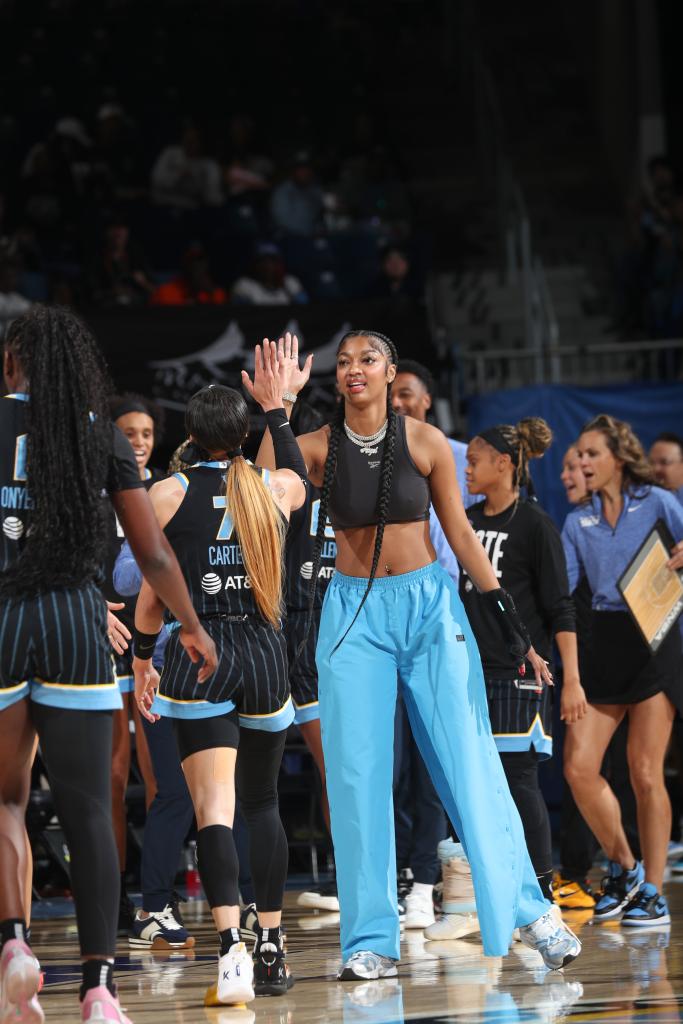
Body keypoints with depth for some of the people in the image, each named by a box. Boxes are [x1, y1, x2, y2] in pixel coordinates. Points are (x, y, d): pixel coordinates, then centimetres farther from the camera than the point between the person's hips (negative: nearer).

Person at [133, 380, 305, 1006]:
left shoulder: (169, 494, -3)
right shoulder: (278, 488, 4)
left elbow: (152, 594, 2)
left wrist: (143, 661, 16)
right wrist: (275, 407, 39)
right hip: (265, 654, 3)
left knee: (215, 806, -10)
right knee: (262, 801, 17)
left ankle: (233, 948, -26)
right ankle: (271, 948, 17)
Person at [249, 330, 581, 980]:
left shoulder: (425, 442, -2)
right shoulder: (318, 448, -1)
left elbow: (460, 534, 4)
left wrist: (512, 624, 3)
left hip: (429, 607, -1)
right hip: (354, 614, 1)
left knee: (470, 762, -3)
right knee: (358, 776, -1)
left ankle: (527, 911, 6)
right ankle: (370, 941, 4)